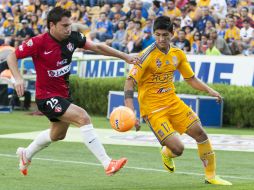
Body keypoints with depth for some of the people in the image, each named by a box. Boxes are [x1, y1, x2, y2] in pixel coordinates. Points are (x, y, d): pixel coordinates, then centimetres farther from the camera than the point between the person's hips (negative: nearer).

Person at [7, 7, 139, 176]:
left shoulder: (72, 38, -7)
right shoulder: (39, 43, -22)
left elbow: (97, 47, 3)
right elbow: (12, 57, -14)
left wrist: (125, 57, -2)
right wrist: (18, 78, -31)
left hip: (64, 94, 8)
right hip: (47, 97, -8)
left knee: (58, 134, 29)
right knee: (83, 117, -25)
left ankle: (26, 154, 54)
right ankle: (107, 164, -26)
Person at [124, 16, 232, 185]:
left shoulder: (178, 54, 1)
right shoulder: (147, 56, -18)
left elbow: (191, 79, 14)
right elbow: (130, 83, -21)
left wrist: (209, 90, -4)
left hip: (172, 101, 6)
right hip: (152, 109, -6)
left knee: (200, 133, -3)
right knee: (178, 148, -15)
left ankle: (211, 176, 15)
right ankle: (166, 153, 24)